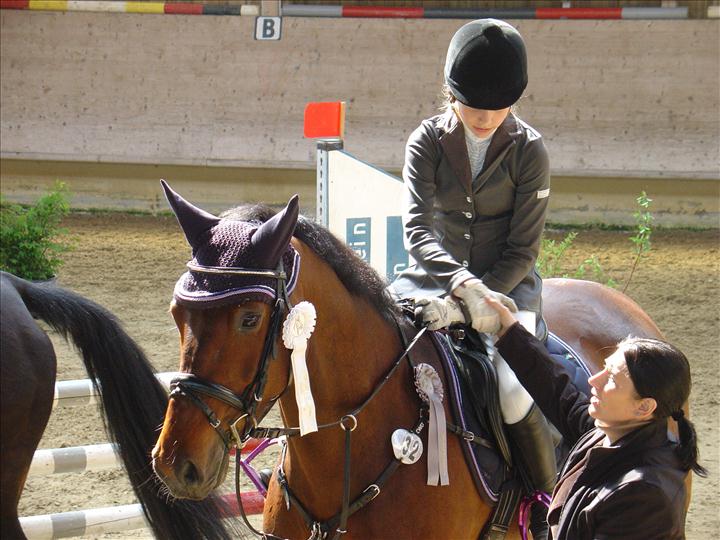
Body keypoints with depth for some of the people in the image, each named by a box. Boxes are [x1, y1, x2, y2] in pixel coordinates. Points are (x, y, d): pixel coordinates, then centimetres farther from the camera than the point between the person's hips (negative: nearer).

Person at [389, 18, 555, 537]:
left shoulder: (529, 152, -7)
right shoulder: (427, 142, -5)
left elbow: (521, 250, -8)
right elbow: (417, 226, -17)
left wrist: (481, 299, -23)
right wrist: (462, 284, -35)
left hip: (507, 282, -3)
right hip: (437, 276, 3)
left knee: (513, 393, -28)